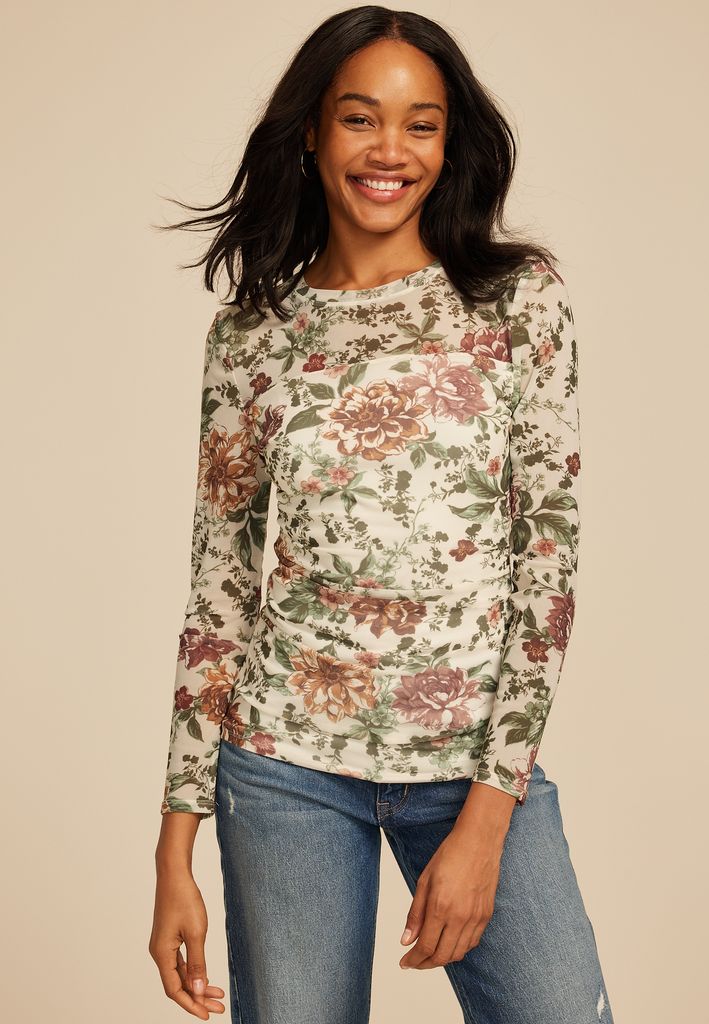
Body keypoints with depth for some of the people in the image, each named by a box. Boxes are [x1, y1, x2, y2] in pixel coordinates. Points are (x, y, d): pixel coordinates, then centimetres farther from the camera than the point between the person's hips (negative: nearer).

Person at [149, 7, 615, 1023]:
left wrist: (487, 816, -11)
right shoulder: (252, 332, 3)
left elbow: (551, 545, -5)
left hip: (480, 763, -1)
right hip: (288, 762, 1)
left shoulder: (521, 297, -2)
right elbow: (221, 576, 5)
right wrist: (177, 843, 1)